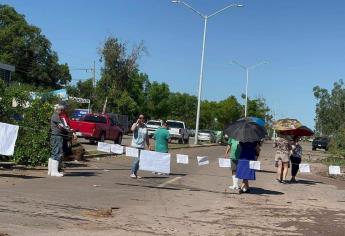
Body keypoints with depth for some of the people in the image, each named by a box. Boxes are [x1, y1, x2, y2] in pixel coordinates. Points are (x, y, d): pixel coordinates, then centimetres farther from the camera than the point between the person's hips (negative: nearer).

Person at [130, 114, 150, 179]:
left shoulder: (145, 126, 12)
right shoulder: (135, 125, -2)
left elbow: (147, 137, 18)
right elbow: (132, 129, -27)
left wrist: (148, 145, 15)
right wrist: (137, 122, -17)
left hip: (142, 146, 6)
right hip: (135, 146, -6)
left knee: (139, 160, 7)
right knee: (136, 159, -14)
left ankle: (135, 173, 15)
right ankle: (132, 173, -6)